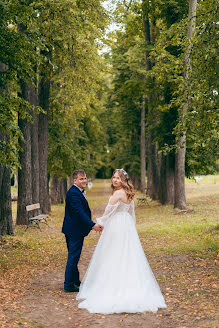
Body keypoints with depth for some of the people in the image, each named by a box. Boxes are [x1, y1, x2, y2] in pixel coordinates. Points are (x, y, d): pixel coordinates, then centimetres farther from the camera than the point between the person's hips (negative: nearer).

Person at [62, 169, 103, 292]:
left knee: (74, 256, 19)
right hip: (75, 230, -11)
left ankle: (75, 281, 31)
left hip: (75, 230, 11)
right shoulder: (74, 193, -21)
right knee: (73, 256, -4)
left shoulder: (79, 191, 13)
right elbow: (80, 212, -27)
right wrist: (93, 225, -30)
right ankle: (69, 284, 2)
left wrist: (91, 224, 21)